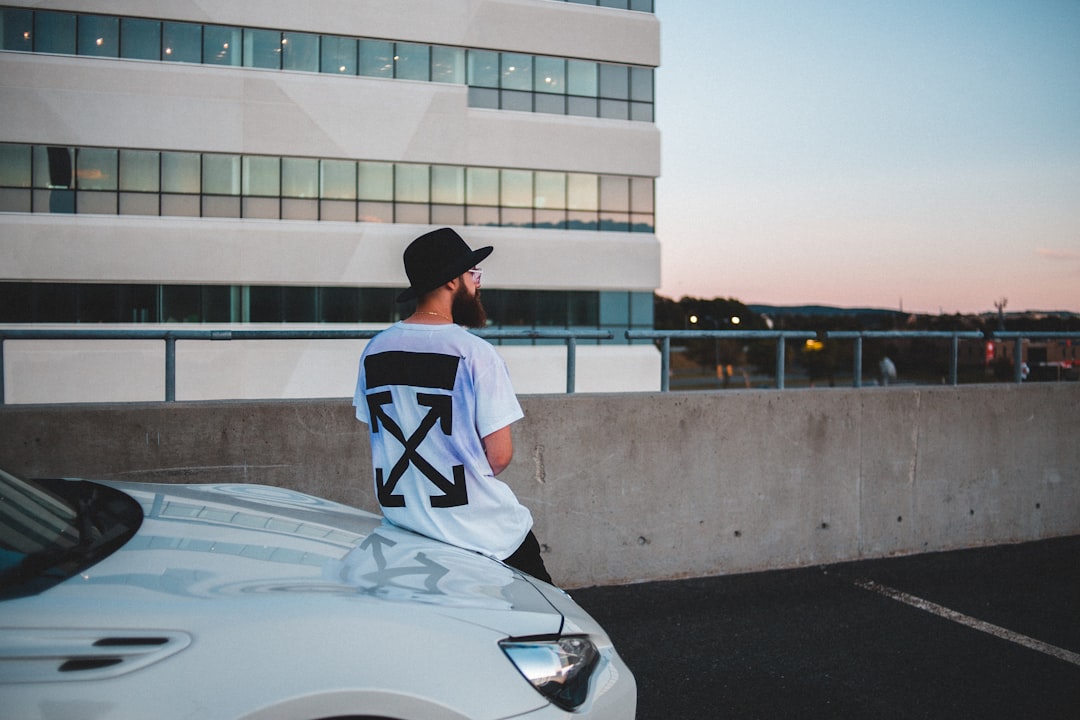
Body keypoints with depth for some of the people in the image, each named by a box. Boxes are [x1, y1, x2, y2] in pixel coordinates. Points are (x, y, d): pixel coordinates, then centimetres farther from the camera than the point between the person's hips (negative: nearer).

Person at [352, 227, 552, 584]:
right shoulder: (474, 352, -15)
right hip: (481, 529, -5)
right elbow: (499, 455, -14)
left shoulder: (374, 350, 2)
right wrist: (473, 475, 6)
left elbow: (382, 440, 11)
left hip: (400, 516, 6)